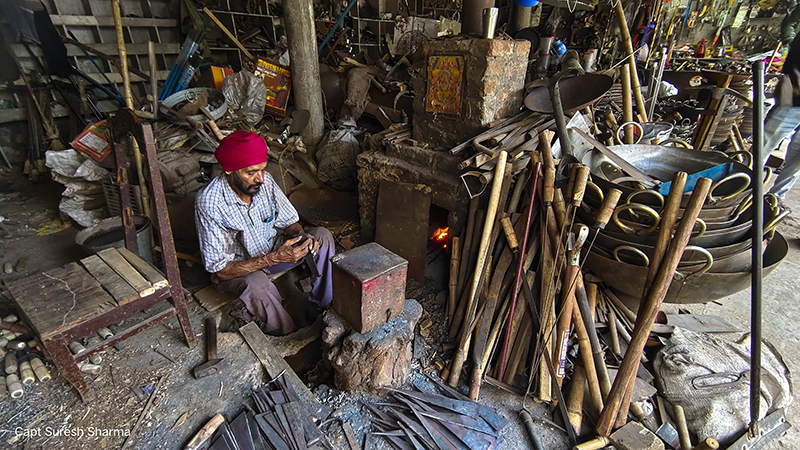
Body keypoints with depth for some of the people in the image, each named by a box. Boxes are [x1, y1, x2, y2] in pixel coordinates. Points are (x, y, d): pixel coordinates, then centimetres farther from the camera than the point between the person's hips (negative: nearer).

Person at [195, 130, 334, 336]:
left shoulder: (264, 181, -15)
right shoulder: (209, 203, -28)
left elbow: (289, 222, -1)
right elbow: (221, 270, -26)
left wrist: (302, 236, -25)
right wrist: (274, 258, -37)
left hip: (272, 248, 5)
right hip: (235, 267, -5)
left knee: (323, 236, -13)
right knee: (256, 284, -38)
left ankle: (318, 310, -4)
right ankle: (289, 337, -11)